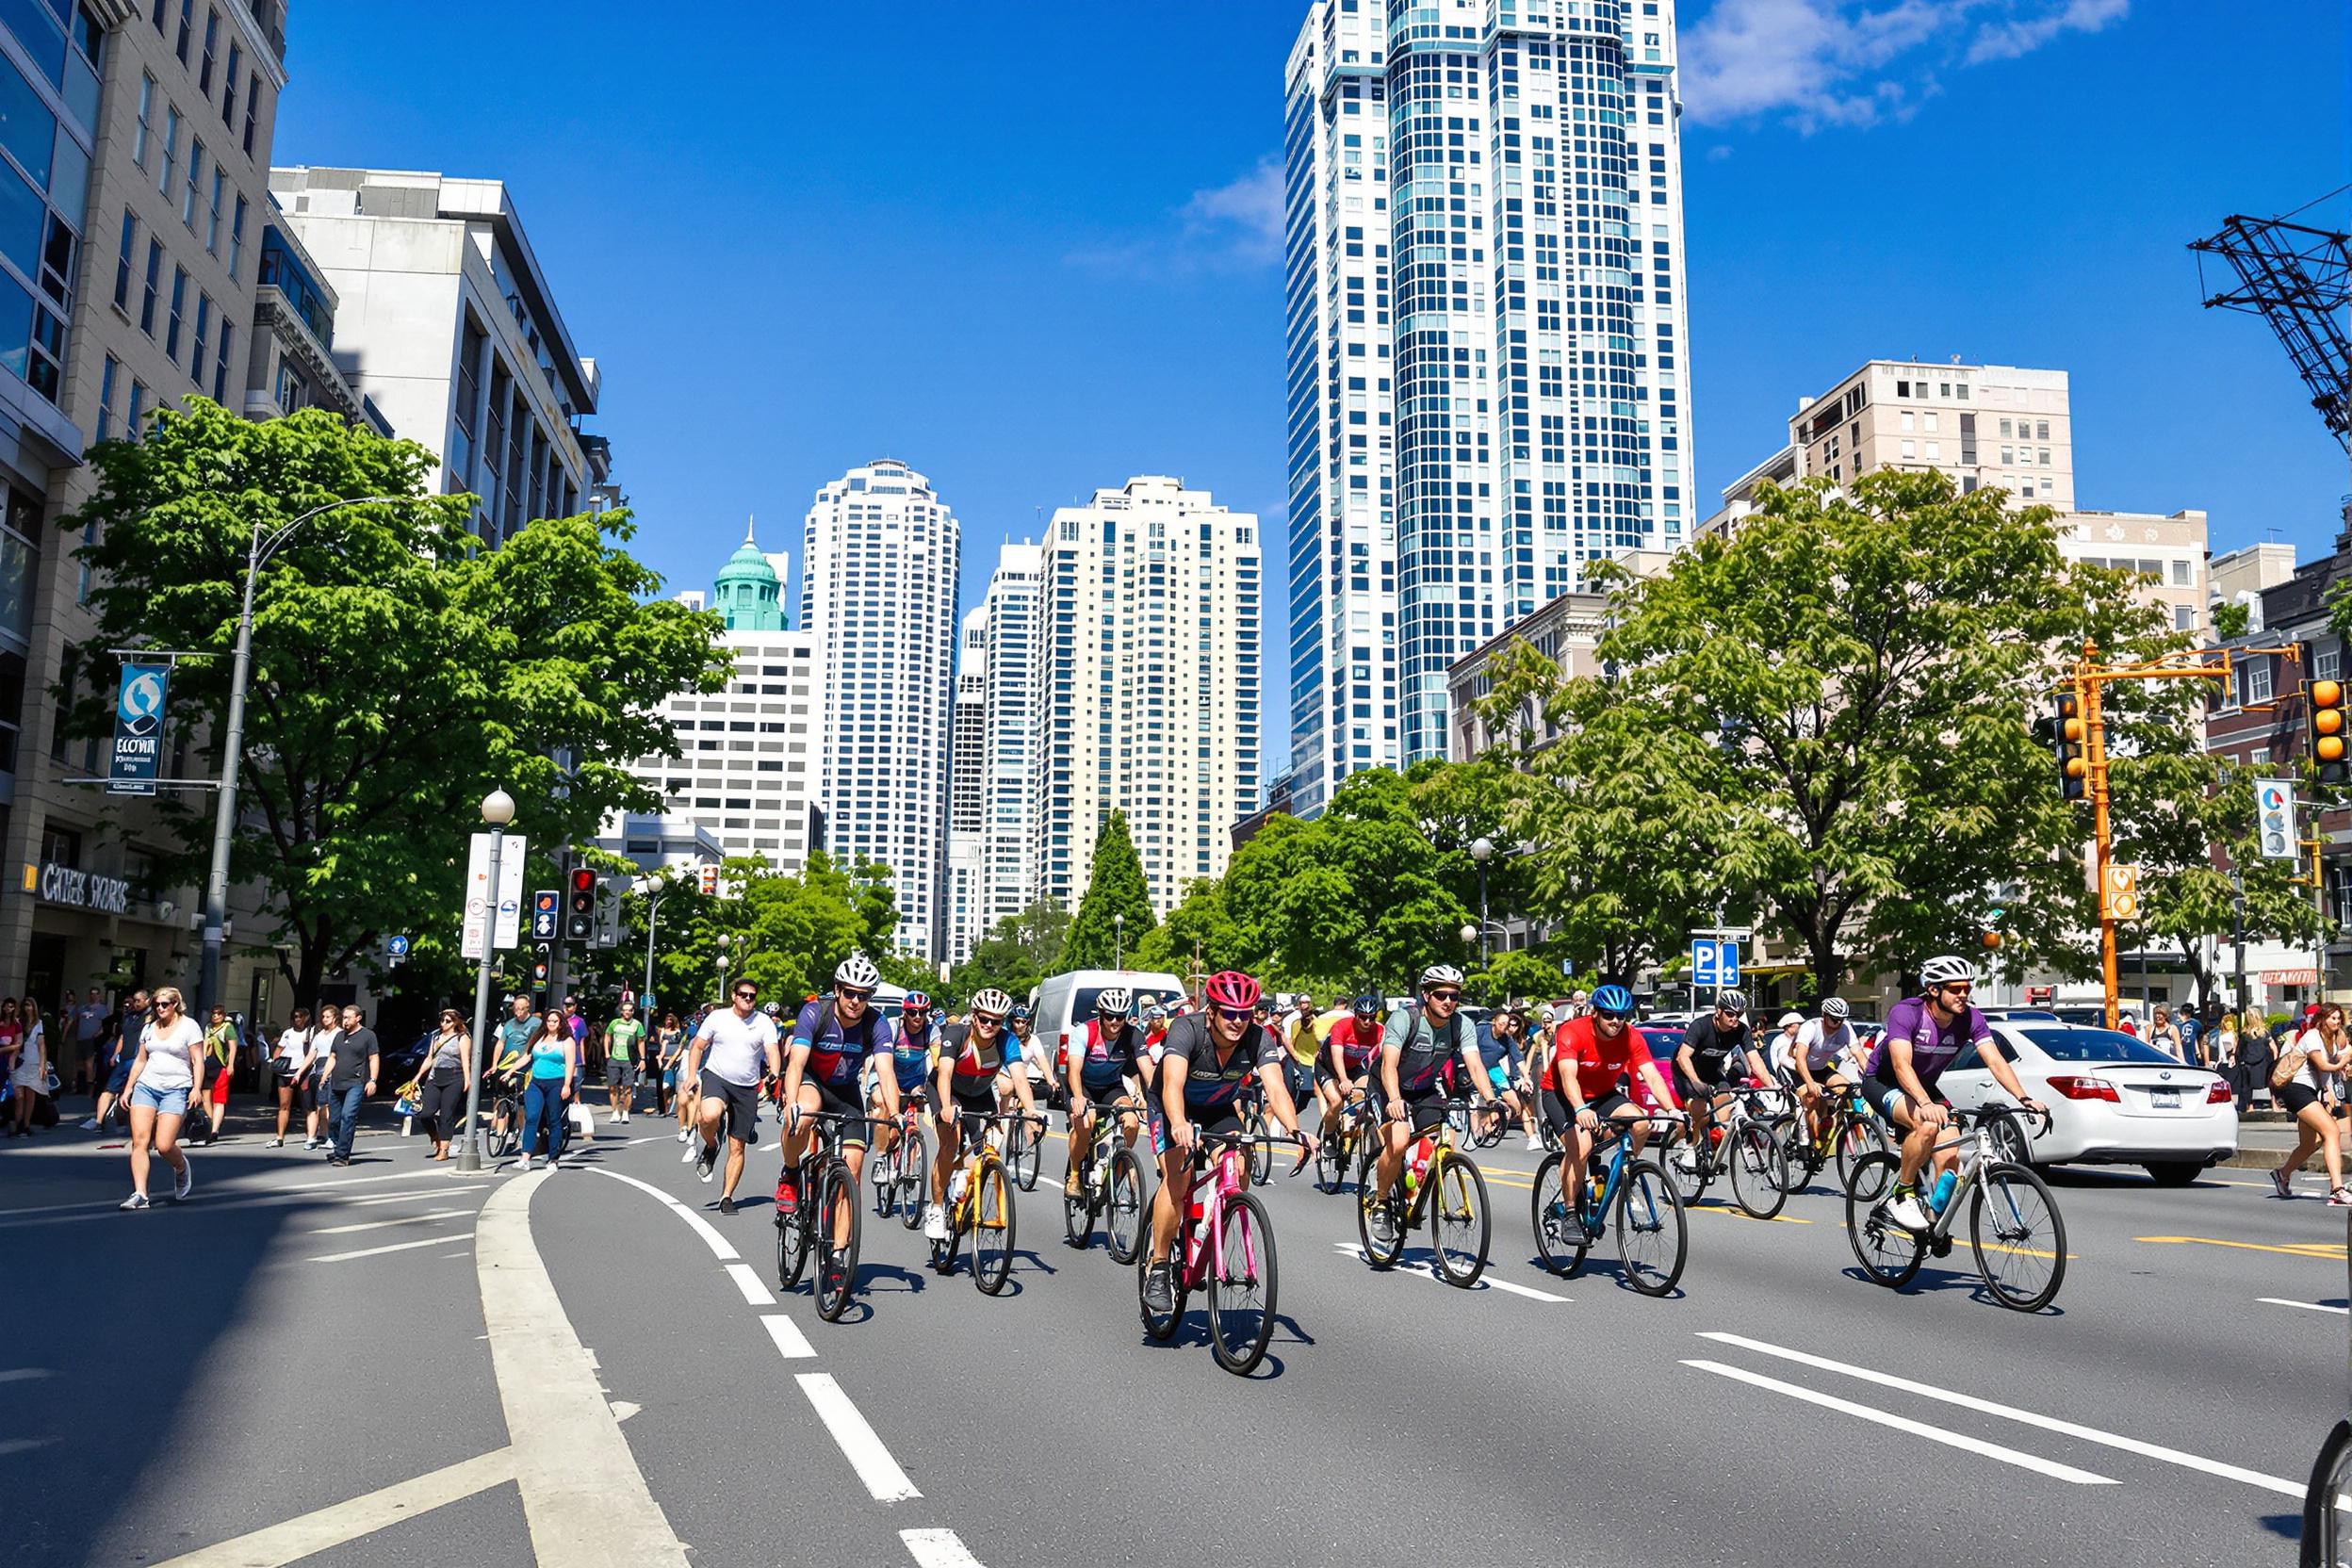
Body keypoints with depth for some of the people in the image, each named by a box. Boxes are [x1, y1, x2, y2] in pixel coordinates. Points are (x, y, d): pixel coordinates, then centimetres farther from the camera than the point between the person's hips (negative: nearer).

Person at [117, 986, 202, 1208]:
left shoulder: (189, 1026, -1)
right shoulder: (149, 1027, 14)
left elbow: (198, 1061, -5)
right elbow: (140, 1060, 21)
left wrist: (196, 1089, -15)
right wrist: (128, 1088, 16)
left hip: (175, 1090, -5)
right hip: (146, 1086, 5)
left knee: (164, 1146, -13)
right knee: (139, 1141, -9)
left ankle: (182, 1168, 20)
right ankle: (140, 1194, -7)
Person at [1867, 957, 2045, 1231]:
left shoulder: (1970, 1018, -14)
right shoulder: (1905, 1013, -29)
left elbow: (1995, 1061, -20)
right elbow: (1901, 1065, -41)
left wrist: (2024, 1099, -36)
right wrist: (1925, 1104, -57)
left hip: (1925, 1088, 6)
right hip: (1883, 1082, -6)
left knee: (1950, 1161, -11)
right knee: (1927, 1124, -34)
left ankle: (1933, 1218, 12)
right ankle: (1901, 1195, -16)